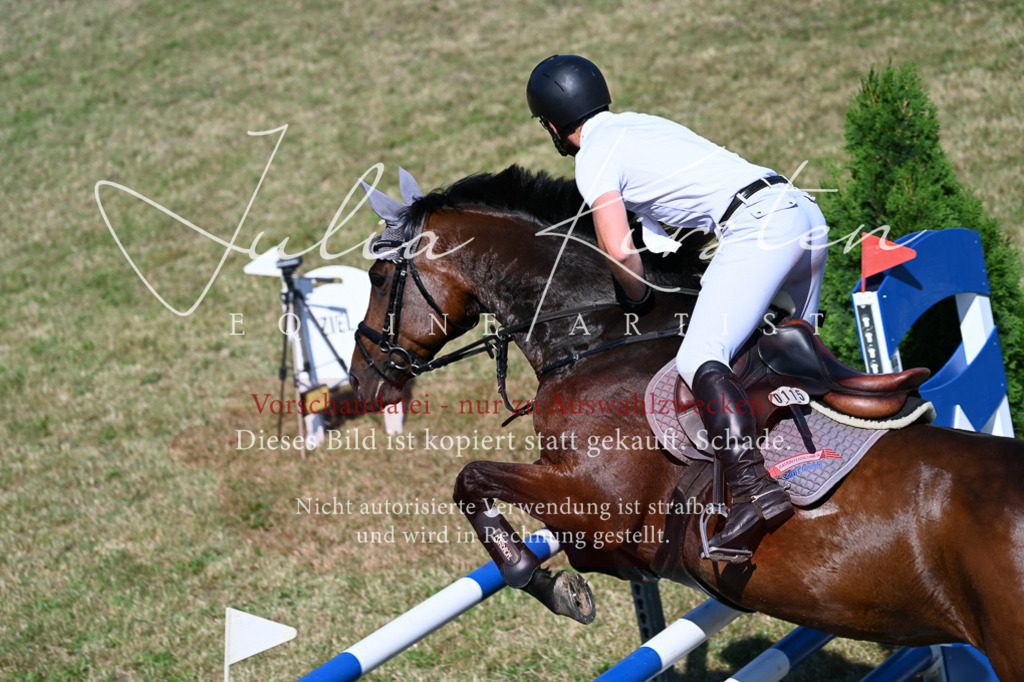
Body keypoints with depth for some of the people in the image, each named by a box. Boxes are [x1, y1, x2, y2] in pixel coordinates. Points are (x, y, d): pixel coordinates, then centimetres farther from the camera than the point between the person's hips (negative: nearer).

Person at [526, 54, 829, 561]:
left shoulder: (595, 155, 1)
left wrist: (639, 299, 9)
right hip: (808, 215, 10)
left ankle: (754, 490, -37)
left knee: (700, 360, -20)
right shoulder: (643, 123, 27)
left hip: (759, 228, -10)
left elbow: (619, 251, -10)